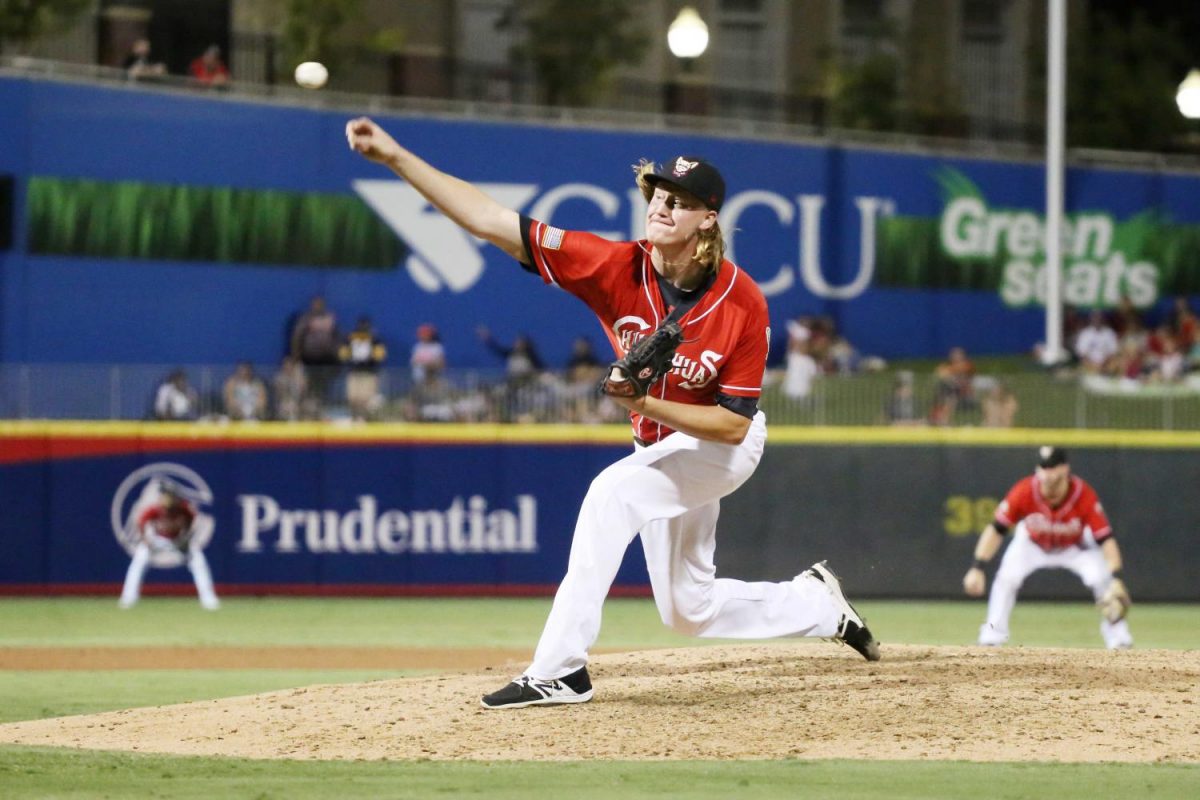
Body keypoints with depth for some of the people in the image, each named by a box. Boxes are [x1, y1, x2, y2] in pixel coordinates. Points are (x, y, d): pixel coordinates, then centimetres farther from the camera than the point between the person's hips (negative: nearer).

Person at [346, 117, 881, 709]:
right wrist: (397, 157, -36)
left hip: (725, 448, -5)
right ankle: (817, 604, 40)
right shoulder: (618, 268, -21)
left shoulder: (743, 304, -27)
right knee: (688, 610, 14)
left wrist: (648, 406, -37)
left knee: (615, 491, -31)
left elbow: (734, 424, -23)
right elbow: (489, 221, -27)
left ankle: (560, 670, -29)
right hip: (661, 450, 5)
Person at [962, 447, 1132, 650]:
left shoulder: (1084, 496, -36)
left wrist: (1116, 580, -49)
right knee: (1007, 578, -23)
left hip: (1076, 545, 0)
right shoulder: (1024, 492, -34)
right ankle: (993, 634, -7)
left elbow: (1106, 540, -36)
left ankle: (1117, 635, -2)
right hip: (1031, 543, 0)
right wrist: (977, 568, -37)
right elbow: (996, 530, -28)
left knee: (1101, 578, -22)